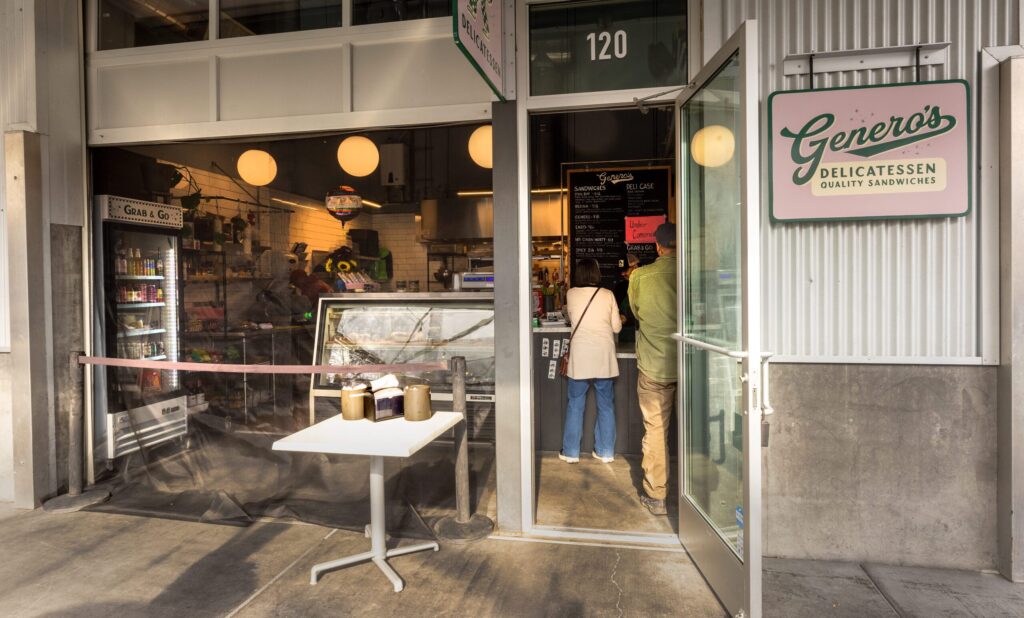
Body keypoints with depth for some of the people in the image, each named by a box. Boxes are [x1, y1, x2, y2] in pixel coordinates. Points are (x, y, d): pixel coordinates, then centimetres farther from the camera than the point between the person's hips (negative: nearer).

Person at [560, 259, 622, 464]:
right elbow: (616, 327, 2)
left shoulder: (571, 294, 0)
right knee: (606, 405, 11)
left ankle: (571, 452, 14)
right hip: (604, 357, 1)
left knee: (575, 405, 8)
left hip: (580, 357, 0)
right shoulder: (608, 295, -1)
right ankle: (606, 451, 19)